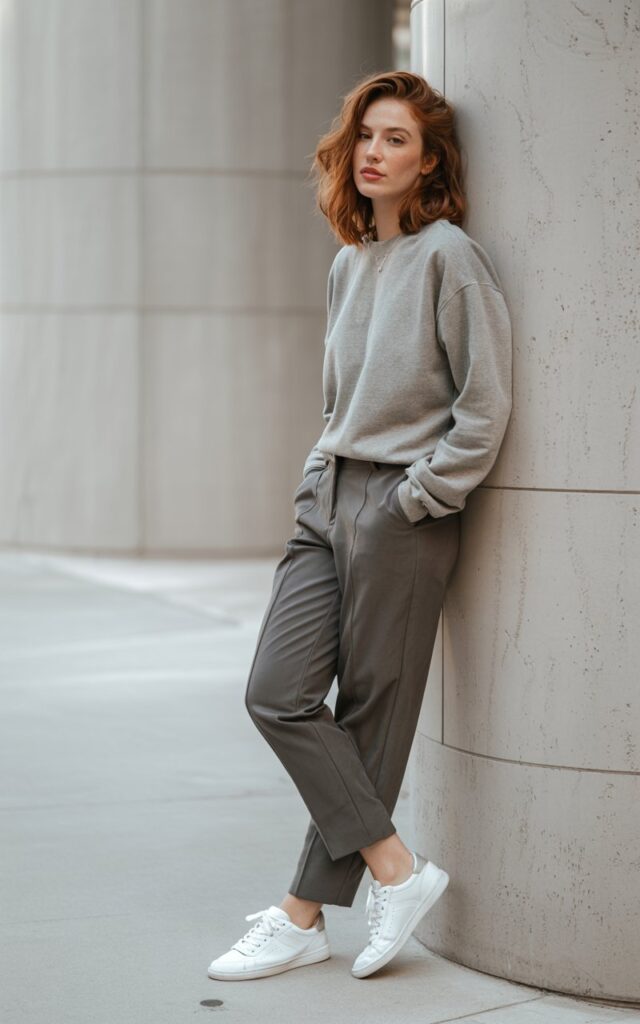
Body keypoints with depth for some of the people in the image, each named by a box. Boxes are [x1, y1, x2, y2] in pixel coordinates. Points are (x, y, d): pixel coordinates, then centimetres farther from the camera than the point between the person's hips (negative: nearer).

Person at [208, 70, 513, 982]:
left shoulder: (449, 255, -8)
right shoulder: (349, 263, 16)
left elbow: (485, 403, -12)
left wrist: (415, 499, -12)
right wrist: (327, 484, 13)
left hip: (406, 511, -8)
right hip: (329, 498, 8)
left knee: (371, 712, -1)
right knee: (277, 694, -2)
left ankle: (306, 916, 7)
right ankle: (397, 870, 5)